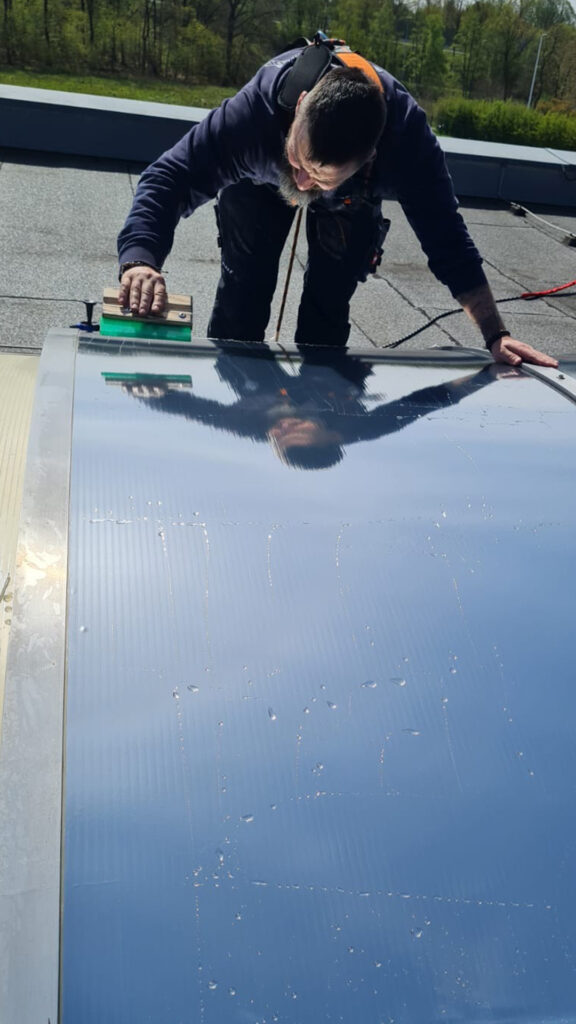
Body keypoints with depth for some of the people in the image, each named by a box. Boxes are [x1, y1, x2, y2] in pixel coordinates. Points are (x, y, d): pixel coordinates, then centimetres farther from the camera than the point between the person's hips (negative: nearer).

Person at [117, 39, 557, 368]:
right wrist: (139, 261, -64)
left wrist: (496, 334, -33)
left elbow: (446, 238, -33)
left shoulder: (408, 138, -42)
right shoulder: (253, 111, -46)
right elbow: (170, 178, -45)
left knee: (329, 301, -3)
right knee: (245, 288, -6)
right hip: (259, 182, 0)